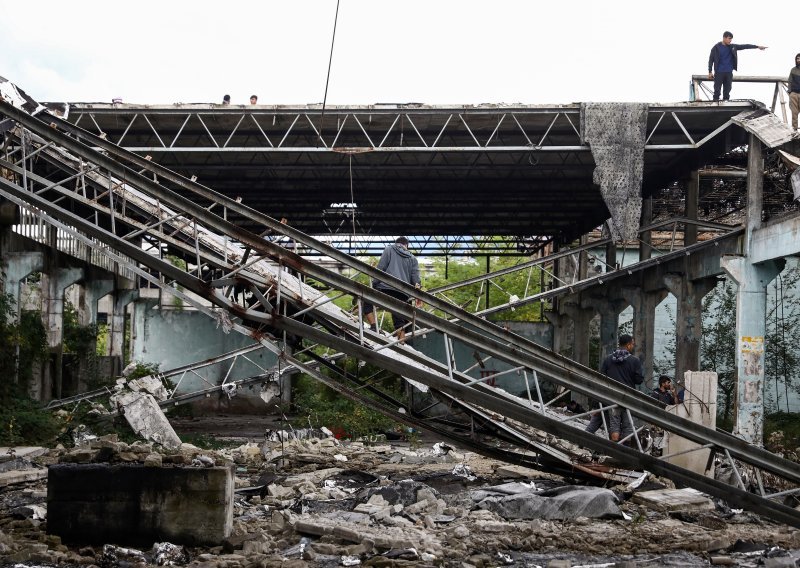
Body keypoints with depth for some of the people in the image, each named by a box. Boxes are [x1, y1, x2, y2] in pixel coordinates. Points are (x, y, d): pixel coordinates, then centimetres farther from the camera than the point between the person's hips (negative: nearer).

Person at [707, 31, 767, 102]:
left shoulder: (732, 47, 7)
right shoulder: (716, 48, -3)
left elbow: (744, 46, 6)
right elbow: (711, 60, 0)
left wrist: (757, 46, 3)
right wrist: (710, 72, -4)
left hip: (729, 73, 3)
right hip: (719, 72, -3)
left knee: (727, 91, 3)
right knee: (717, 90, -3)